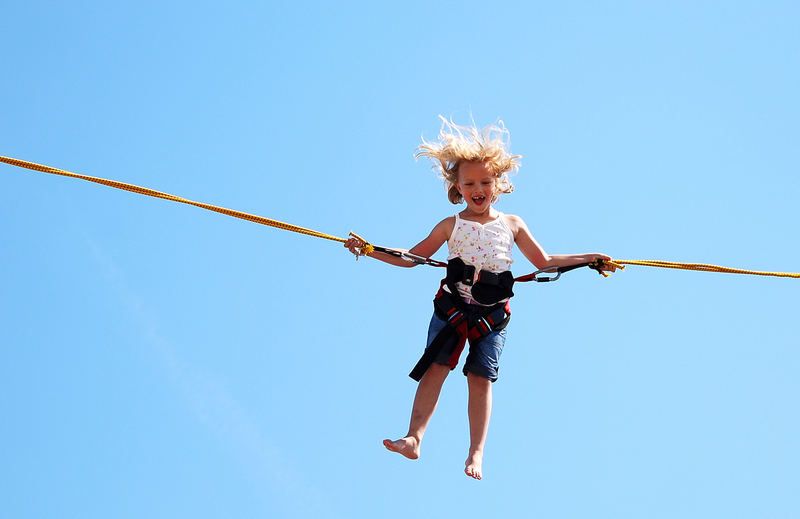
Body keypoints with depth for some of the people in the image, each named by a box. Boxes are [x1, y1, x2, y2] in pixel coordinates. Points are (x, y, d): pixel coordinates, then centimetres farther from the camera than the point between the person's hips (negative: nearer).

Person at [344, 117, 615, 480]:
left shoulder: (512, 225, 10)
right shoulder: (451, 226, 7)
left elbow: (543, 263, 17)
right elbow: (412, 257, 12)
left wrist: (588, 258, 12)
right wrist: (370, 250, 4)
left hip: (492, 314, 0)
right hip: (452, 306, 0)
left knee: (480, 378, -5)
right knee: (436, 367, -10)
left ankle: (476, 453, -5)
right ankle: (414, 438, -11)